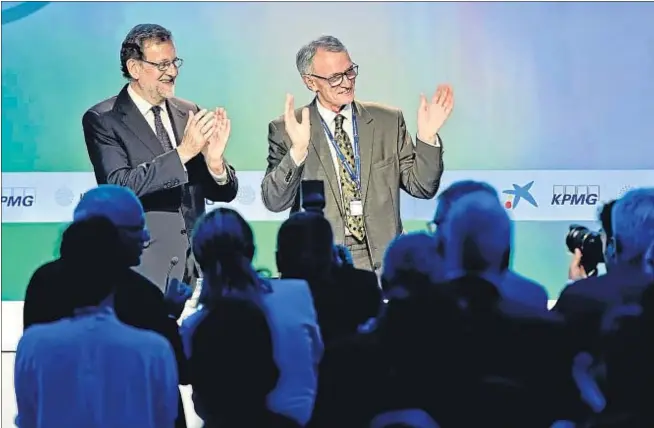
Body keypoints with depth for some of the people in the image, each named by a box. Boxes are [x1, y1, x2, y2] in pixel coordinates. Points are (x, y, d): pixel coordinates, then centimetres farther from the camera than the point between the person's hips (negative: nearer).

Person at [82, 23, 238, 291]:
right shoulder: (102, 119, -3)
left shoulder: (190, 114, 10)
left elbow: (225, 193, 10)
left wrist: (214, 160, -12)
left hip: (195, 269, 4)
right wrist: (183, 152, -22)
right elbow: (119, 185, -17)